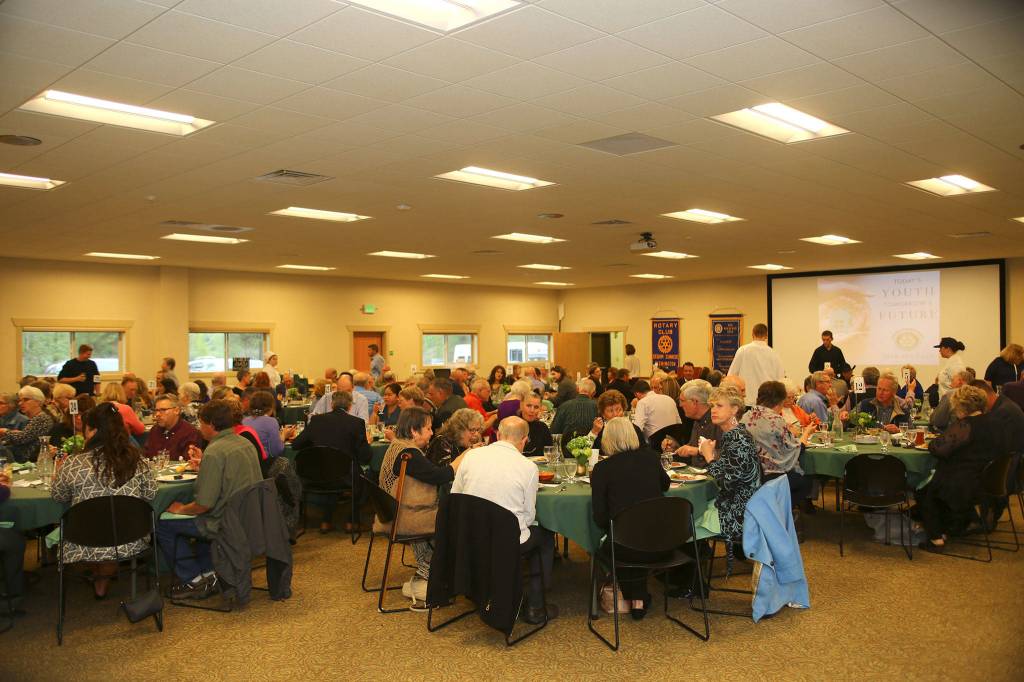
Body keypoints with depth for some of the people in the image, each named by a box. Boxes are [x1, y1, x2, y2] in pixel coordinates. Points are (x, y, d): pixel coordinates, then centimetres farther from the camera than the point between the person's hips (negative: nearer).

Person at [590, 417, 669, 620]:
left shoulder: (601, 469, -7)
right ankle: (639, 598, 36)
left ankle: (634, 597, 38)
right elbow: (665, 484, 25)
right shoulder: (650, 457, 3)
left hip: (625, 549, -3)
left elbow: (600, 518, -5)